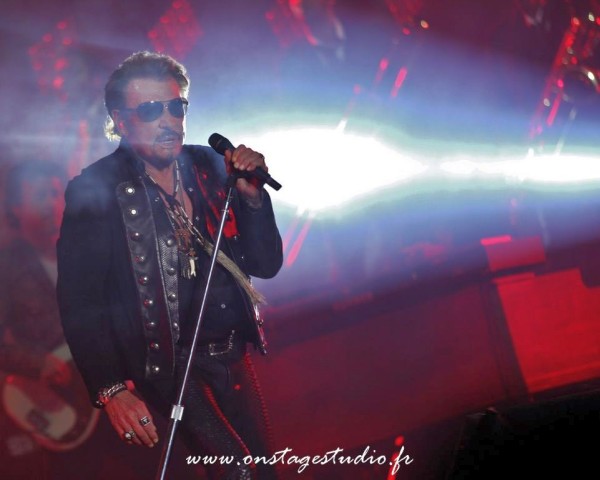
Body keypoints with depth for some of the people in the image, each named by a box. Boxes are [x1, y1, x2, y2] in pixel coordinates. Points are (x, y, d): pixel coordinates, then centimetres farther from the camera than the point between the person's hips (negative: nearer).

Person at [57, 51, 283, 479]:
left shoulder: (210, 166, 3)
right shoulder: (93, 190, -9)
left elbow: (266, 264, 5)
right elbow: (79, 303, -11)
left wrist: (251, 195, -10)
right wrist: (111, 389, -19)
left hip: (234, 358, 5)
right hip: (166, 365, -5)